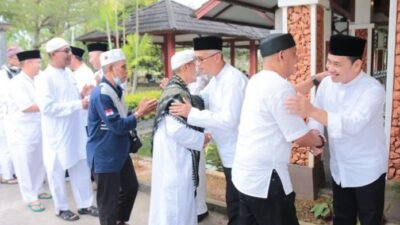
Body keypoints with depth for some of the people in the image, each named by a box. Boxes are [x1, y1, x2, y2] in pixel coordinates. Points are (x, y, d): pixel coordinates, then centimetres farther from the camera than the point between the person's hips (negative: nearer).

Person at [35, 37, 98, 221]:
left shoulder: (68, 74, 8)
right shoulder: (45, 78, -15)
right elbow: (47, 107, -25)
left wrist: (82, 96, -2)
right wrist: (79, 104, -25)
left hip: (76, 132, 7)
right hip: (58, 135, -7)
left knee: (82, 169, 15)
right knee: (58, 172, 10)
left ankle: (84, 204, 30)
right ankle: (61, 208, 28)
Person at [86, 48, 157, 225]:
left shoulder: (115, 91, 6)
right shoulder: (101, 94, -23)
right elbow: (117, 126, -25)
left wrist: (139, 111, -3)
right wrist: (140, 113, -16)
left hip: (120, 153, 10)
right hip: (105, 157, -10)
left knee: (131, 187, 23)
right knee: (108, 200, 6)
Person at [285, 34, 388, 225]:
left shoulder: (373, 89, -23)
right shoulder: (327, 83, -5)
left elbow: (353, 125, -37)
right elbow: (318, 114, 1)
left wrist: (311, 111, -45)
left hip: (367, 170, -5)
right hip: (338, 168, 5)